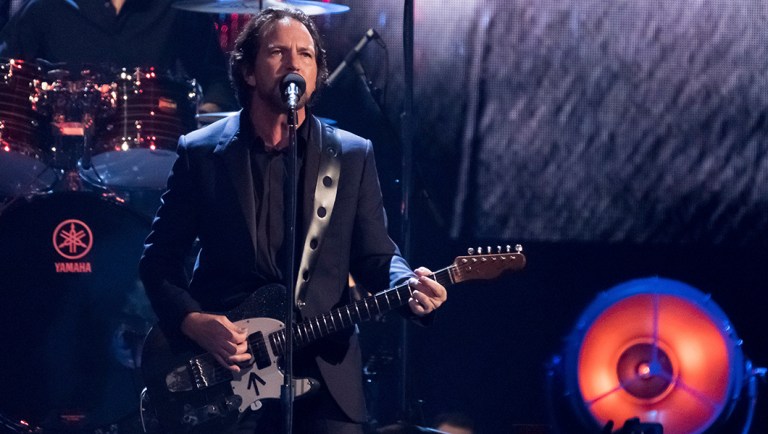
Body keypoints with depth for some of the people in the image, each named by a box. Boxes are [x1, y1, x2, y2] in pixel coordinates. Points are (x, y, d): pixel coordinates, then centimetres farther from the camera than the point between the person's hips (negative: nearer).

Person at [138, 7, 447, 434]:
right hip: (224, 380, -1)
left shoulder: (353, 155, 6)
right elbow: (159, 258, 5)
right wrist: (192, 321, -11)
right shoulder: (202, 153, 2)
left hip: (326, 375, 1)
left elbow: (376, 255, 5)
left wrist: (410, 287, -16)